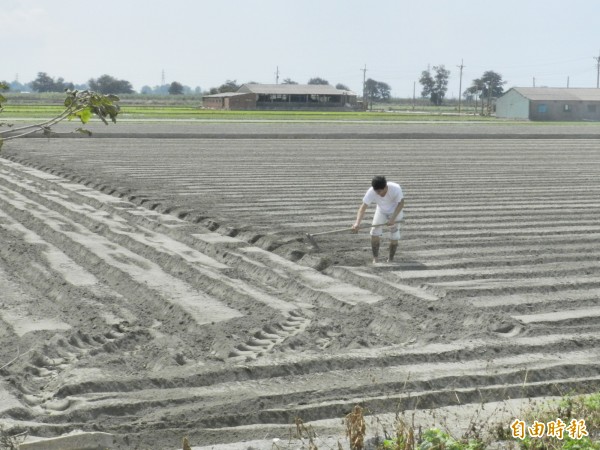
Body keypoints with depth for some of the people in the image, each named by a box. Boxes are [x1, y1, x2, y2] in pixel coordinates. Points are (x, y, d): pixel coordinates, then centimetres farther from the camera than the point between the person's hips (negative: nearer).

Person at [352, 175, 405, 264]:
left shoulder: (395, 188, -36)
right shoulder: (371, 192, -32)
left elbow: (401, 203, -25)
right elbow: (363, 207, -36)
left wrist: (393, 218, -35)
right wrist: (357, 222, -50)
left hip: (395, 212, -2)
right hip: (381, 211, 2)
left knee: (394, 238, -5)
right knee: (374, 234, -11)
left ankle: (390, 259, 15)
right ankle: (375, 258, 5)